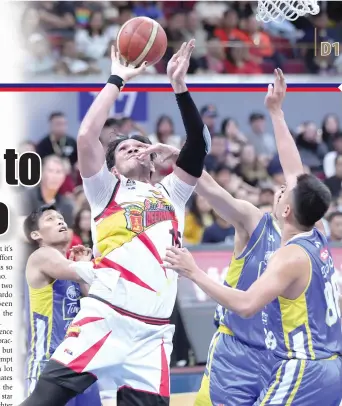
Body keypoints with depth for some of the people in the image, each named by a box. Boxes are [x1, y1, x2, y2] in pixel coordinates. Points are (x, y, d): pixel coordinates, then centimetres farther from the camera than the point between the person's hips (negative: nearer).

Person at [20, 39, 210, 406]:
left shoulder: (171, 193, 24)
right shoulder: (106, 191, 14)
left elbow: (199, 145, 13)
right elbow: (85, 136, -1)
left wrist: (179, 86, 7)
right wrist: (116, 80, 5)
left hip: (153, 332, 4)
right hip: (105, 318, -4)